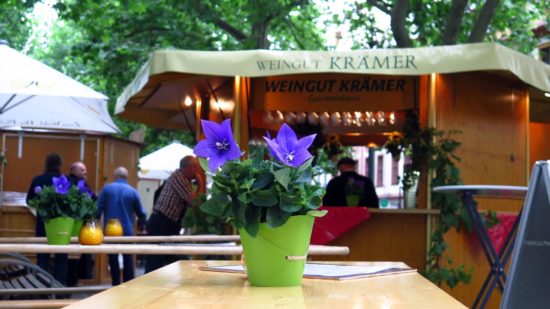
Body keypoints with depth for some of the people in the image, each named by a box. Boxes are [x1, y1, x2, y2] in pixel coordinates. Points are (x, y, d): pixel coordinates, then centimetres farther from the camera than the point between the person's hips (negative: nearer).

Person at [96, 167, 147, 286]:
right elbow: (141, 212, 7)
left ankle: (116, 285, 7)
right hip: (127, 230, 0)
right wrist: (142, 227, 24)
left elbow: (98, 209, -4)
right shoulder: (133, 192, 1)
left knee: (113, 258, 7)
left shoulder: (107, 189, 0)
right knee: (128, 259, 9)